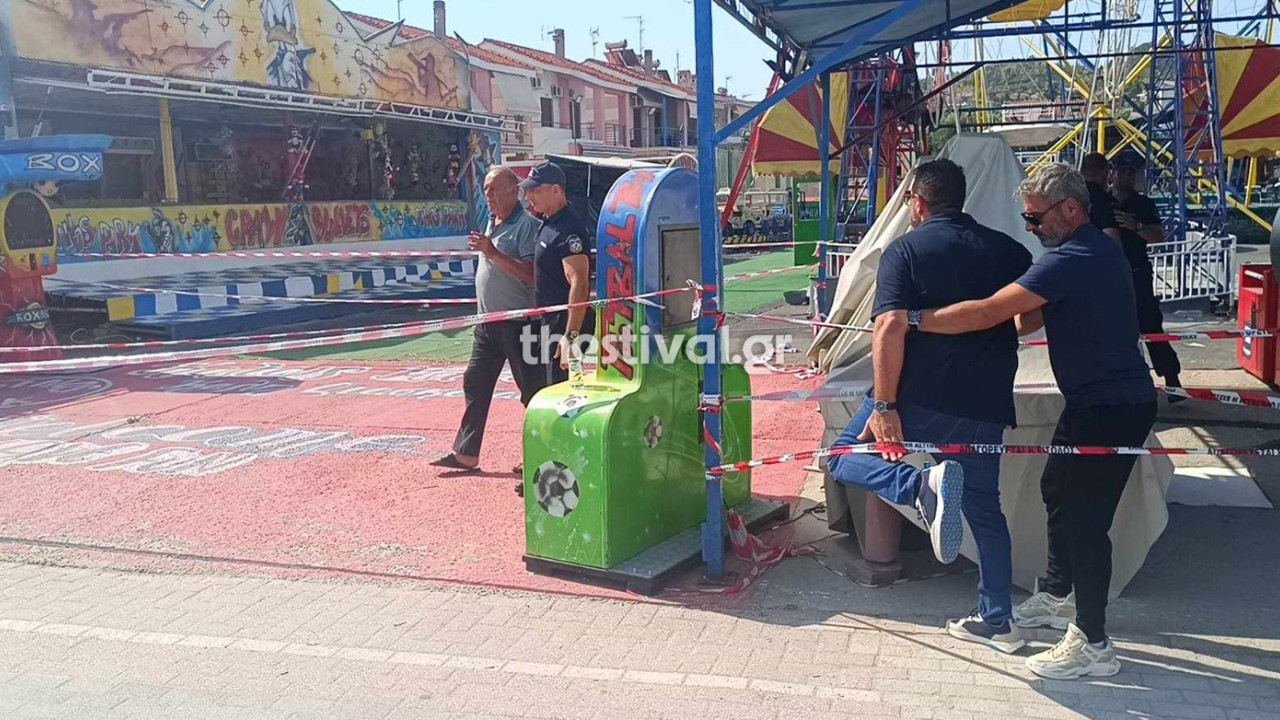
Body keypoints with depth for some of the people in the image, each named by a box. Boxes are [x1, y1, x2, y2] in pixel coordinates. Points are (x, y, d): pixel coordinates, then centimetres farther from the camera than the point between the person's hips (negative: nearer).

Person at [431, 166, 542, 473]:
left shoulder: (526, 225, -14)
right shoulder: (492, 223, 14)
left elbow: (531, 275, -24)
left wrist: (493, 252, -26)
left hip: (518, 323, -9)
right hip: (488, 322, 9)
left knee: (533, 390, -1)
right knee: (475, 383, 11)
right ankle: (466, 453, 20)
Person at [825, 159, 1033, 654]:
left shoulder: (904, 251, -5)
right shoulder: (1009, 250, 9)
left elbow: (891, 327, -18)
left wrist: (884, 406, -18)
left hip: (920, 399, -5)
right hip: (986, 404, 5)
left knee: (844, 456, 11)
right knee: (985, 507, 19)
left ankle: (924, 486, -17)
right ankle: (997, 621, 25)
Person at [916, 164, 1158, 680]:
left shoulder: (1074, 259, -23)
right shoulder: (1095, 250, 12)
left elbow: (989, 313, -28)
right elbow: (1034, 316, 17)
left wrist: (913, 320, -21)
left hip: (1112, 408, -11)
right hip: (1094, 399, 11)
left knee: (1083, 516, -6)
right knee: (1058, 492, 21)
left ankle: (1092, 645, 5)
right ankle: (1056, 597, 38)